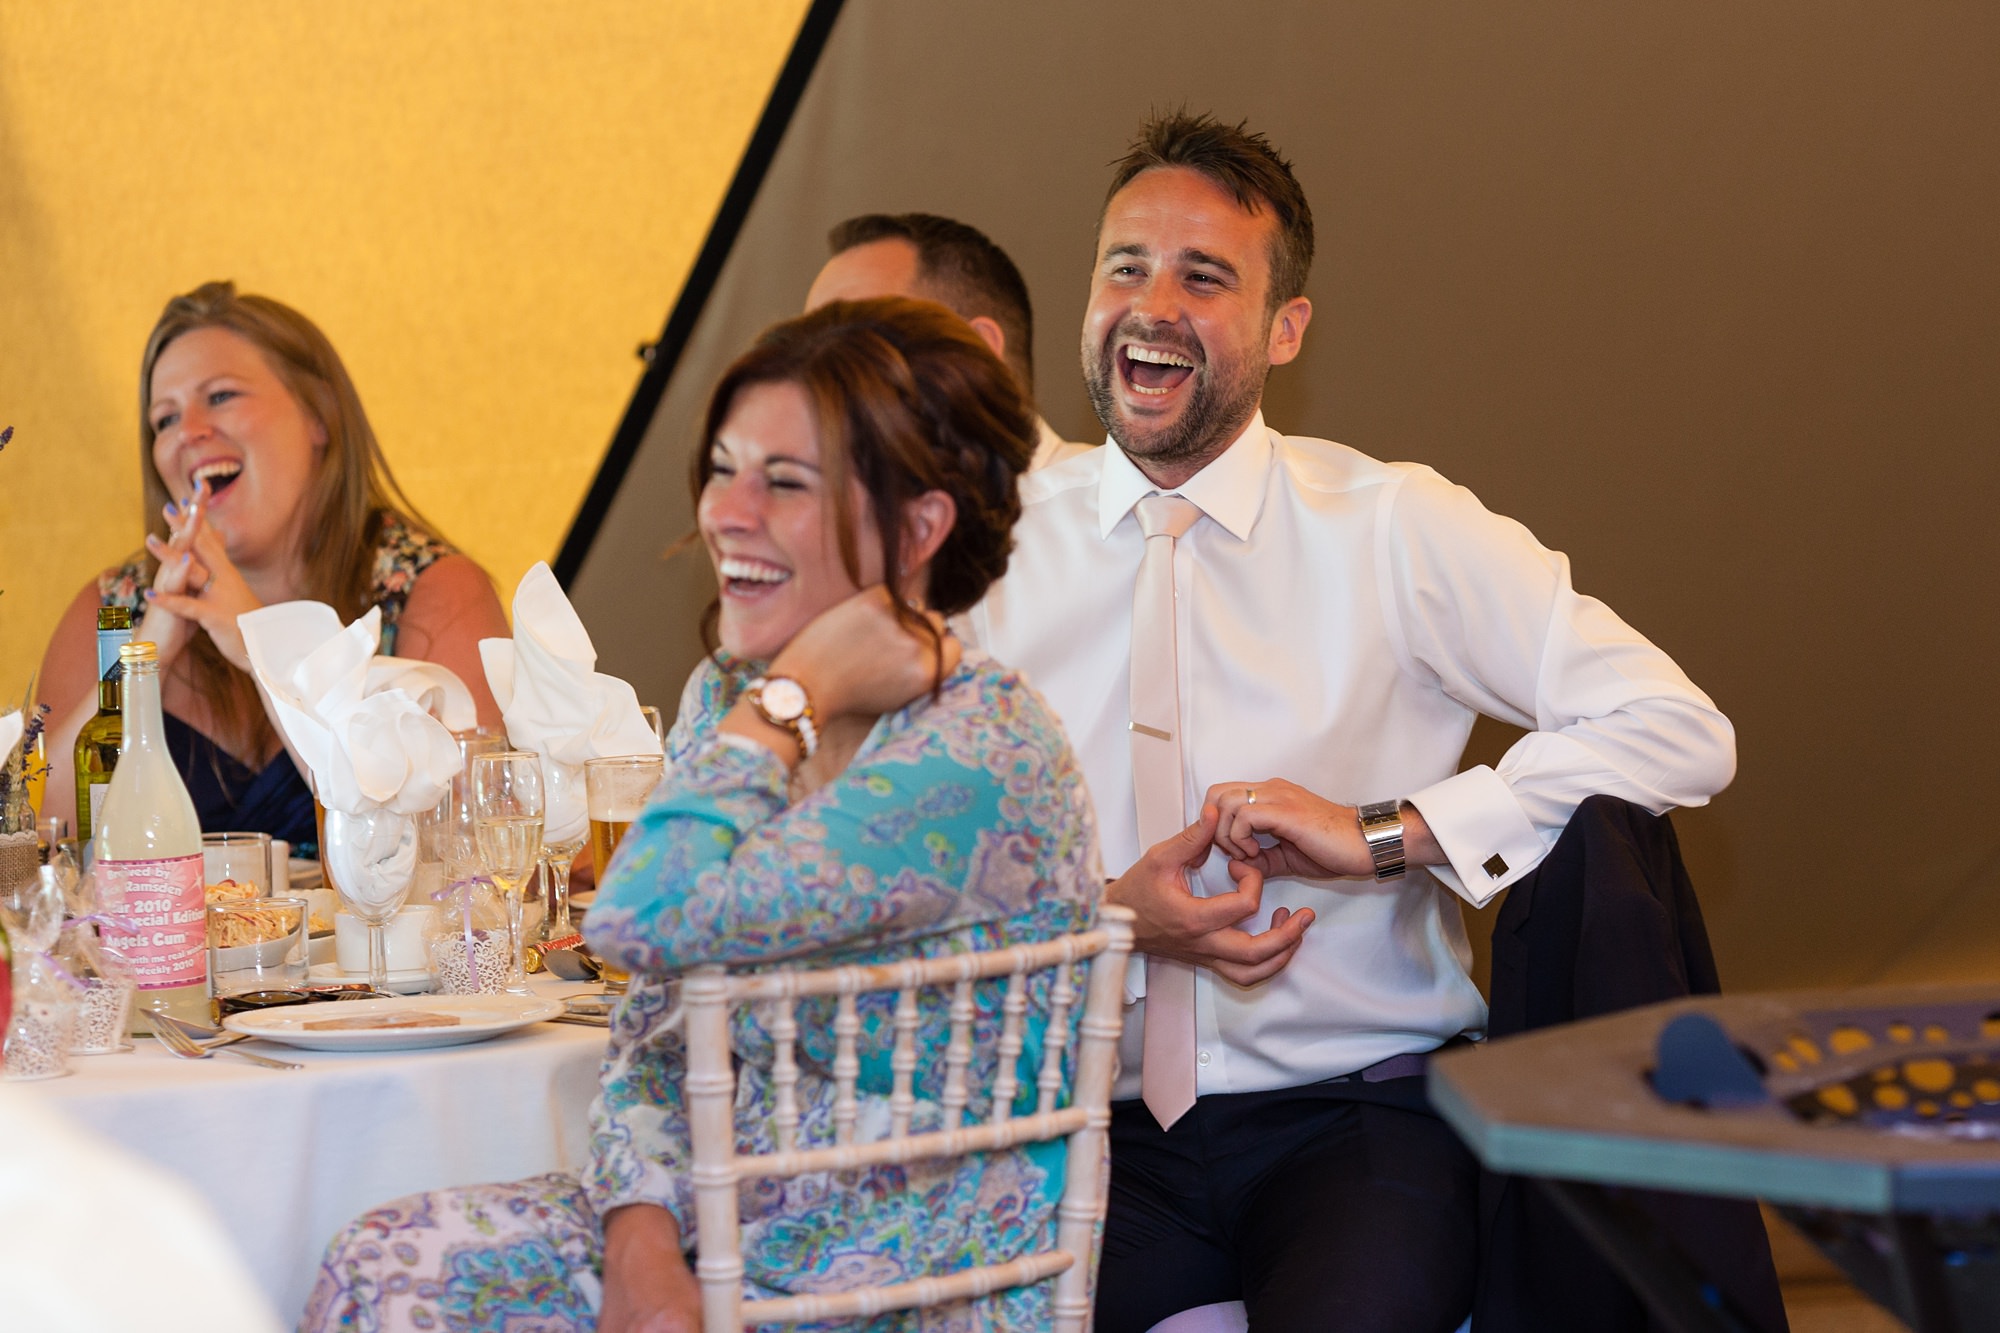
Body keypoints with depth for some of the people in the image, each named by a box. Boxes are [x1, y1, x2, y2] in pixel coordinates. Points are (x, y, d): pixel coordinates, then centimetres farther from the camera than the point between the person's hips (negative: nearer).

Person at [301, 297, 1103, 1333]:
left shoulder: (979, 759, -20)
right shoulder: (727, 699, 6)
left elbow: (648, 923, -28)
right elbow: (653, 1035, 9)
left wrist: (794, 697, -17)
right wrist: (643, 1241, -8)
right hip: (728, 1224, 8)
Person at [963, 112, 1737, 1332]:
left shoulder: (1398, 529, 1)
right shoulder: (997, 547, 7)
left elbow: (1680, 733, -7)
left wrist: (1379, 832, -13)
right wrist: (1107, 916, -12)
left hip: (1356, 1112, -2)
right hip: (1091, 1126, 2)